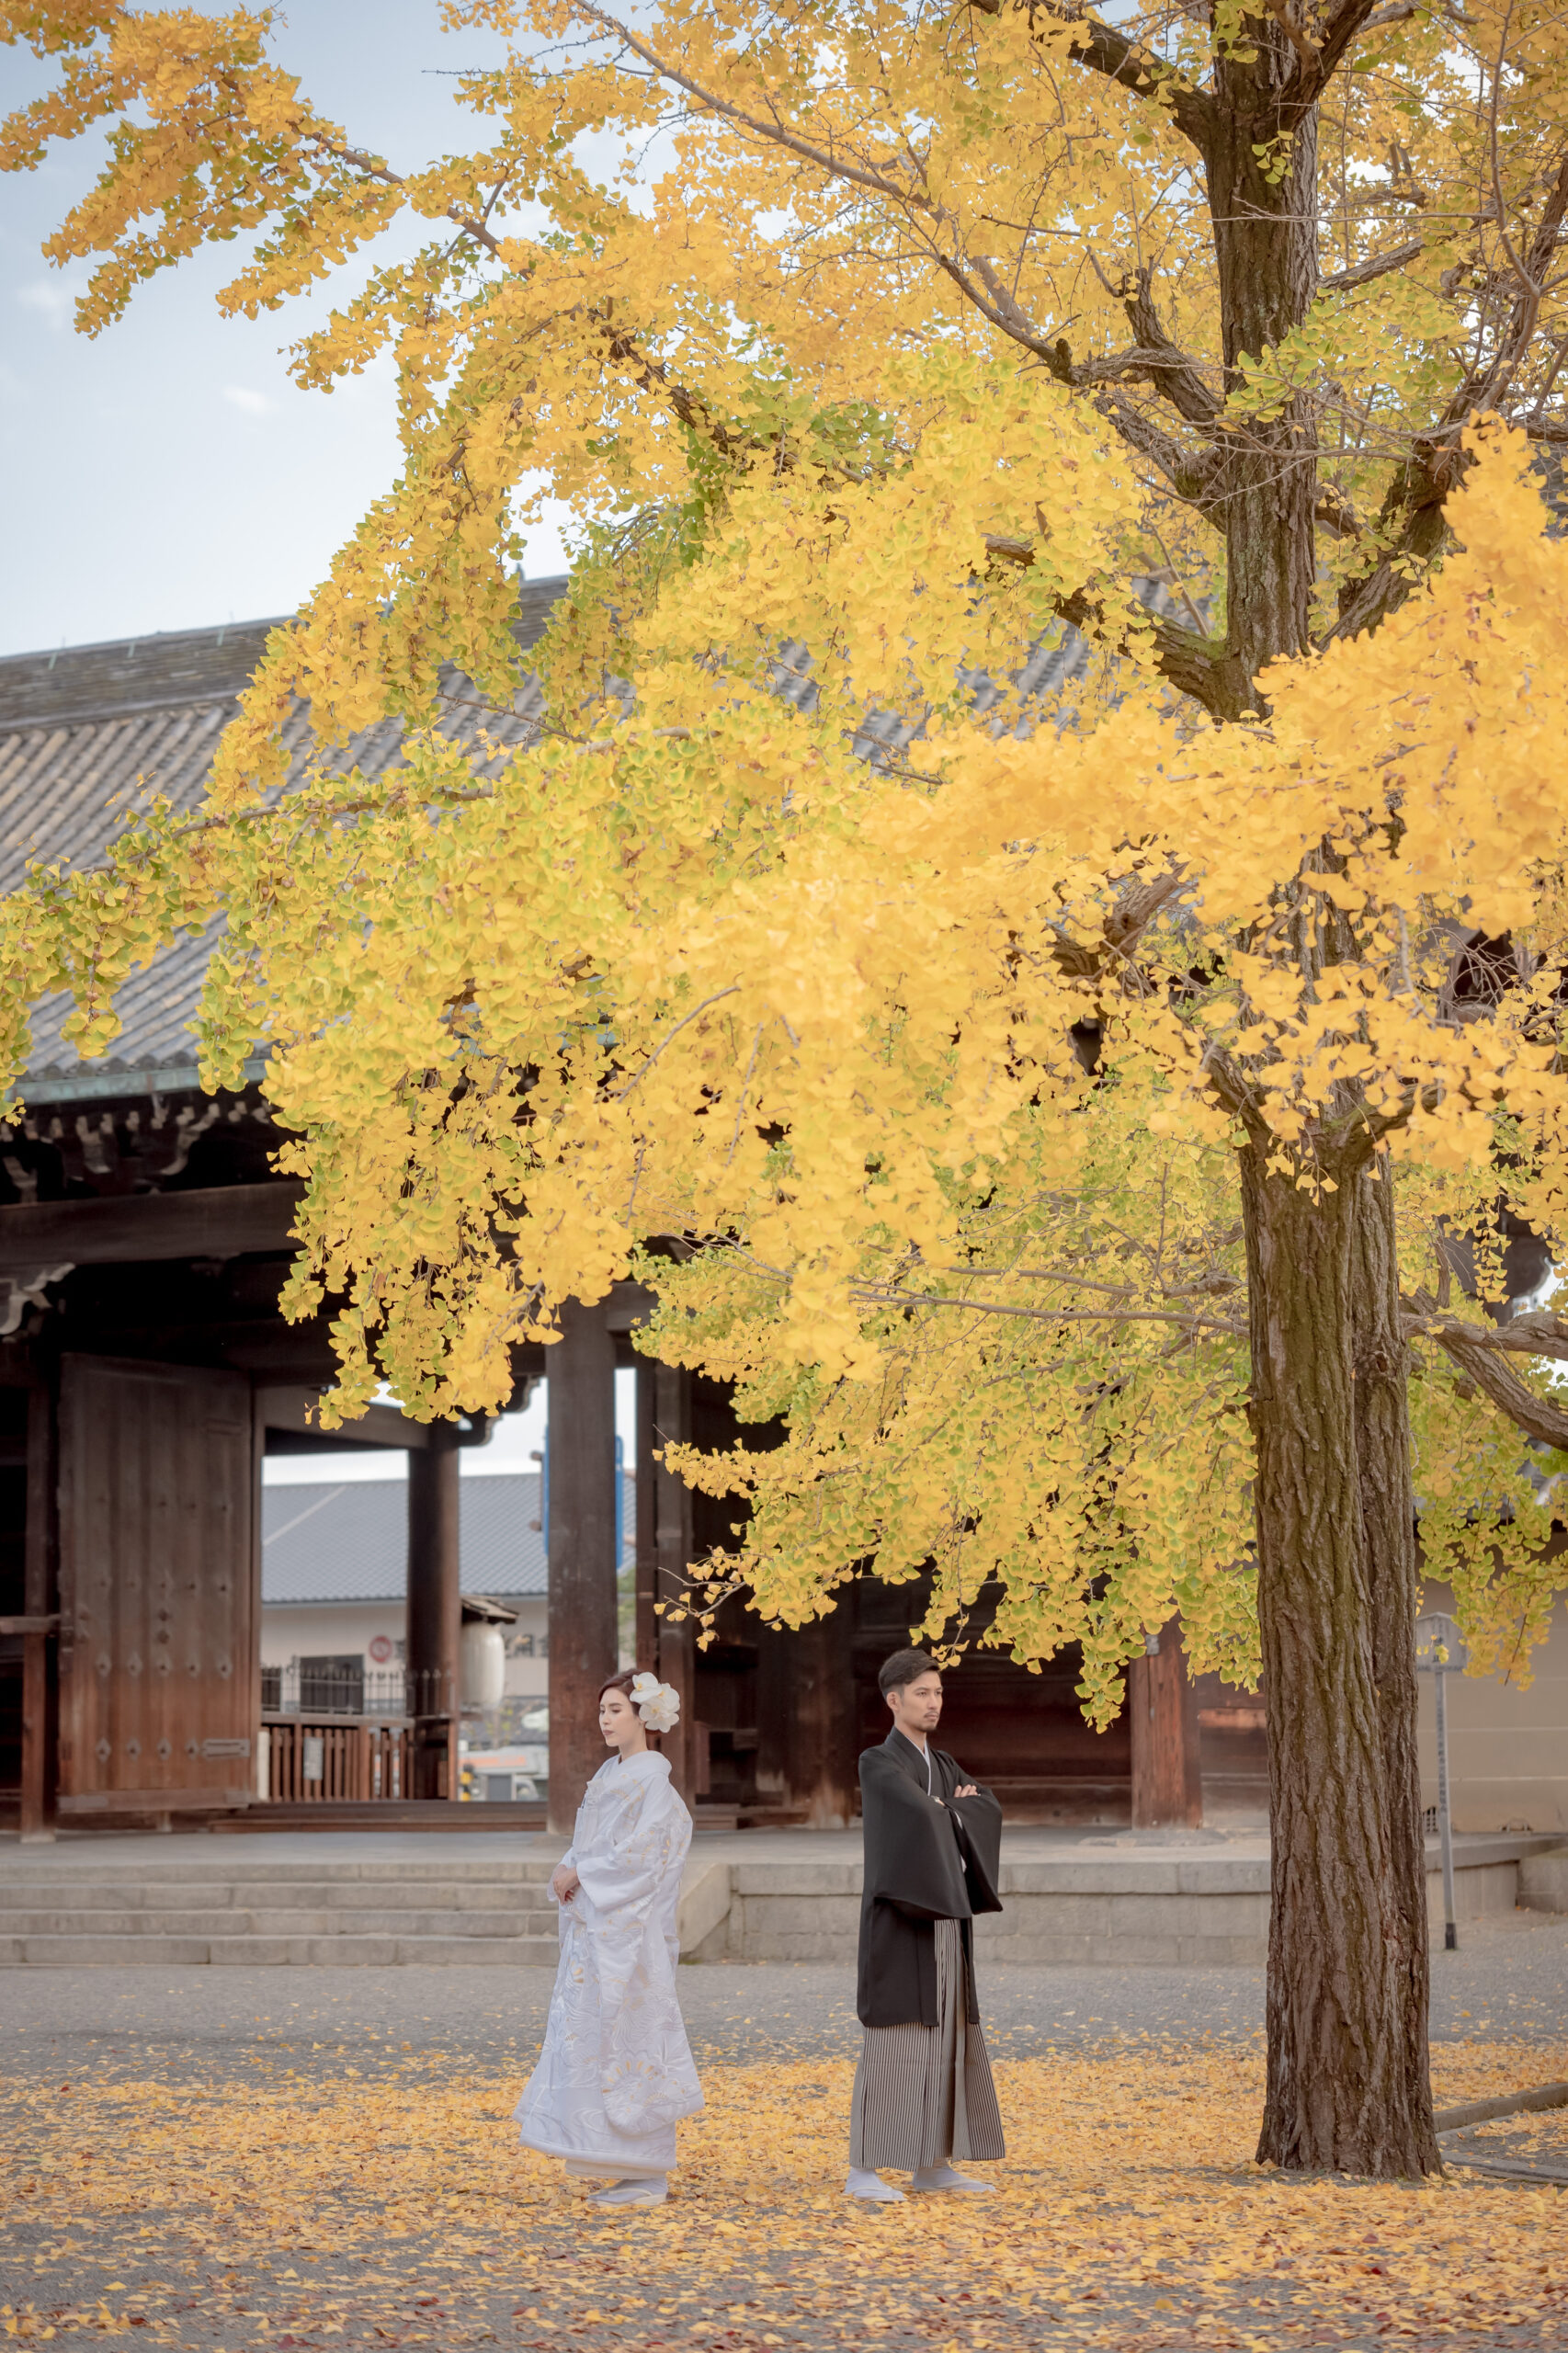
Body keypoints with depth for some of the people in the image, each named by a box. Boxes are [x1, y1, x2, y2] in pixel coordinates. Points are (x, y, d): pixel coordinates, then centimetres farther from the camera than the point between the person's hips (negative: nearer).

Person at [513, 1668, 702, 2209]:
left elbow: (641, 1853, -17)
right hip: (594, 1929, 9)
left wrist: (580, 1874, -12)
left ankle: (648, 2179, -2)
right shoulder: (608, 1775, 16)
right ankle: (633, 2169, 13)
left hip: (630, 1933, -9)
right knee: (589, 2037, 8)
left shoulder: (653, 1778, -9)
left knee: (628, 2040, -7)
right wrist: (568, 1870, -3)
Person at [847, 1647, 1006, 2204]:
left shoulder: (943, 1765, 17)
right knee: (893, 2039, -9)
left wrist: (944, 1814, -12)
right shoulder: (877, 1764, -9)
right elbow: (919, 1814, -24)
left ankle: (932, 2164, 14)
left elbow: (989, 1811, 4)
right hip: (900, 1918, -8)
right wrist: (956, 1813, -3)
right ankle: (862, 2170, -4)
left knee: (947, 2037, 8)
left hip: (944, 1919, 8)